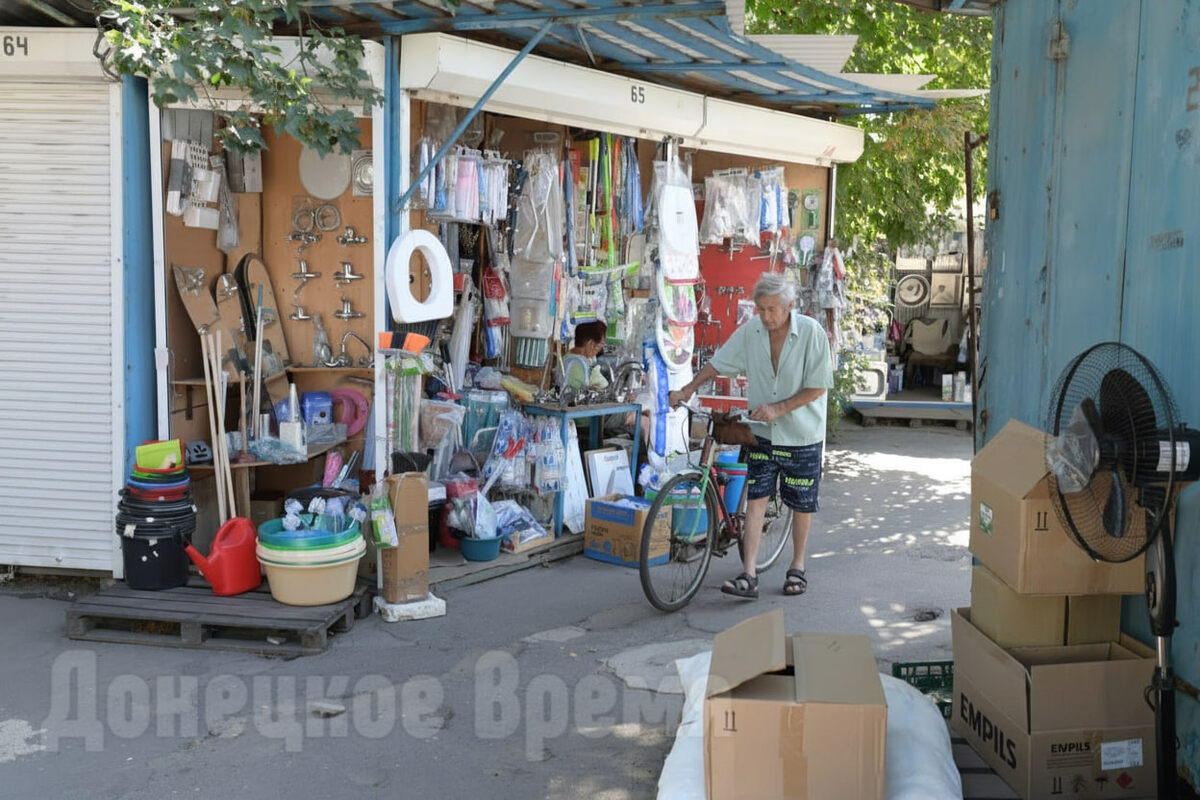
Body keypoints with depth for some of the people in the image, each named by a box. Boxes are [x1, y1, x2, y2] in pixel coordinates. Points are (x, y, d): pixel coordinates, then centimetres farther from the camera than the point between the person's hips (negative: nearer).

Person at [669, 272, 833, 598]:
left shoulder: (811, 332, -15)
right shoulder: (750, 331, -4)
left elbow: (818, 387, -14)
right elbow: (718, 364, 8)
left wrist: (778, 408, -20)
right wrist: (687, 389, 0)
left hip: (802, 435, -2)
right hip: (763, 433, 3)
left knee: (801, 504, 8)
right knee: (755, 499, -5)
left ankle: (797, 567, 26)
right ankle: (748, 575, -7)